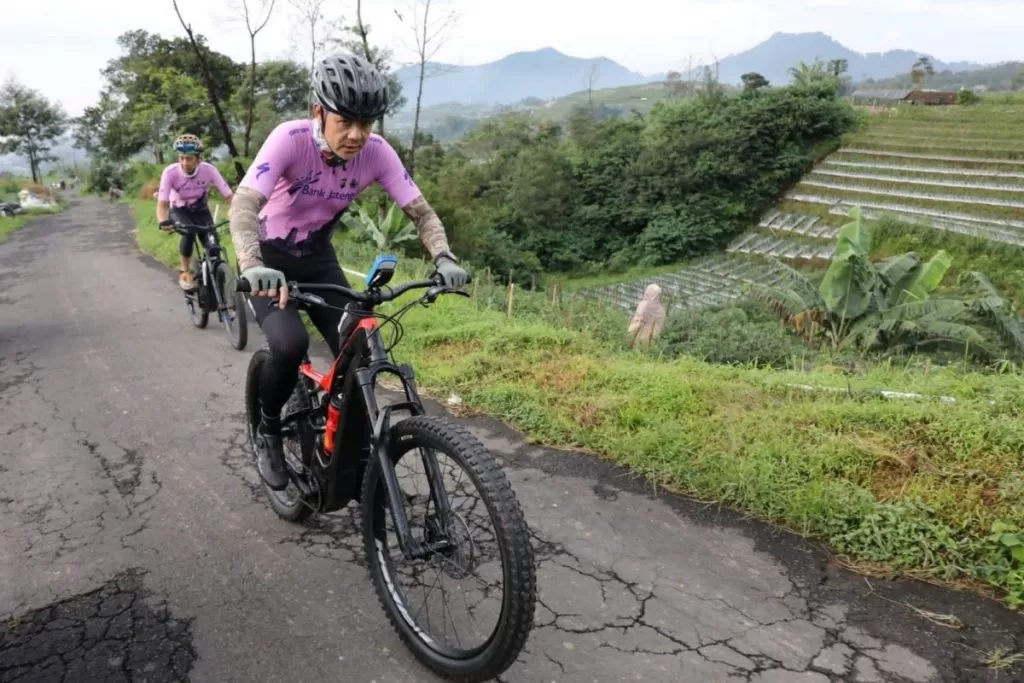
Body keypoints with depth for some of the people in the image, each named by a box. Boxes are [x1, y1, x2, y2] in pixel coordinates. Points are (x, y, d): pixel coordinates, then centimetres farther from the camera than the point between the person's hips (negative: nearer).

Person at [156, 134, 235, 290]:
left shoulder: (209, 170, -27)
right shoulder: (170, 172, -28)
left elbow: (229, 195, -27)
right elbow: (162, 203, -31)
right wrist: (164, 221, -53)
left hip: (200, 210, 2)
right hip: (179, 211, -1)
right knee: (189, 232, -32)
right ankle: (185, 272, -12)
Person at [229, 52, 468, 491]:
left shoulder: (376, 152, -18)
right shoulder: (290, 139, -28)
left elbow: (420, 211, -16)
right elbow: (244, 205, -38)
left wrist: (444, 257, -36)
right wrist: (252, 266, -57)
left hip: (317, 257, 3)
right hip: (269, 259, -3)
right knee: (289, 343, -29)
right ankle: (268, 432, 1)